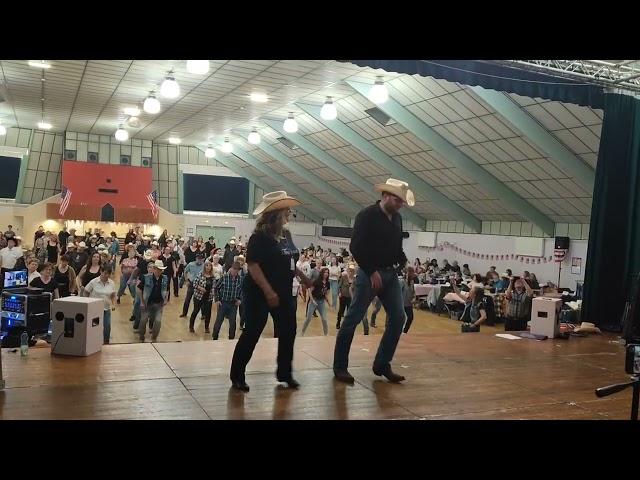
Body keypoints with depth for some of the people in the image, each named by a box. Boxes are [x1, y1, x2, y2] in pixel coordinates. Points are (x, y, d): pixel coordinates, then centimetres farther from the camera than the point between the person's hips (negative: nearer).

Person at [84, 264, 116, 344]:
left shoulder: (112, 283, 4)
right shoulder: (94, 282, -7)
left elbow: (113, 296, 12)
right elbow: (85, 293, 3)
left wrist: (113, 304, -4)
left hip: (107, 309, 3)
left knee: (107, 328, 4)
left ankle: (106, 344, 18)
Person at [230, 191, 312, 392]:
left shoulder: (286, 234, 8)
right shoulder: (260, 237, -16)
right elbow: (252, 265, -22)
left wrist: (302, 276, 13)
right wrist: (268, 291, -28)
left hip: (284, 293, 8)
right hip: (260, 293, -8)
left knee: (288, 332, 11)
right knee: (251, 334, -1)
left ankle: (285, 373, 26)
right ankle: (237, 376, 12)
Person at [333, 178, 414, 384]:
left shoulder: (397, 218, 11)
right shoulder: (367, 215, -10)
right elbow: (355, 247, -16)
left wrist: (404, 263, 4)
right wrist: (372, 272, -18)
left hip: (391, 274, 7)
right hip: (370, 274, -7)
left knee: (398, 318, 3)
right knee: (353, 319, -3)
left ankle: (382, 364, 14)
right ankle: (340, 366, 9)